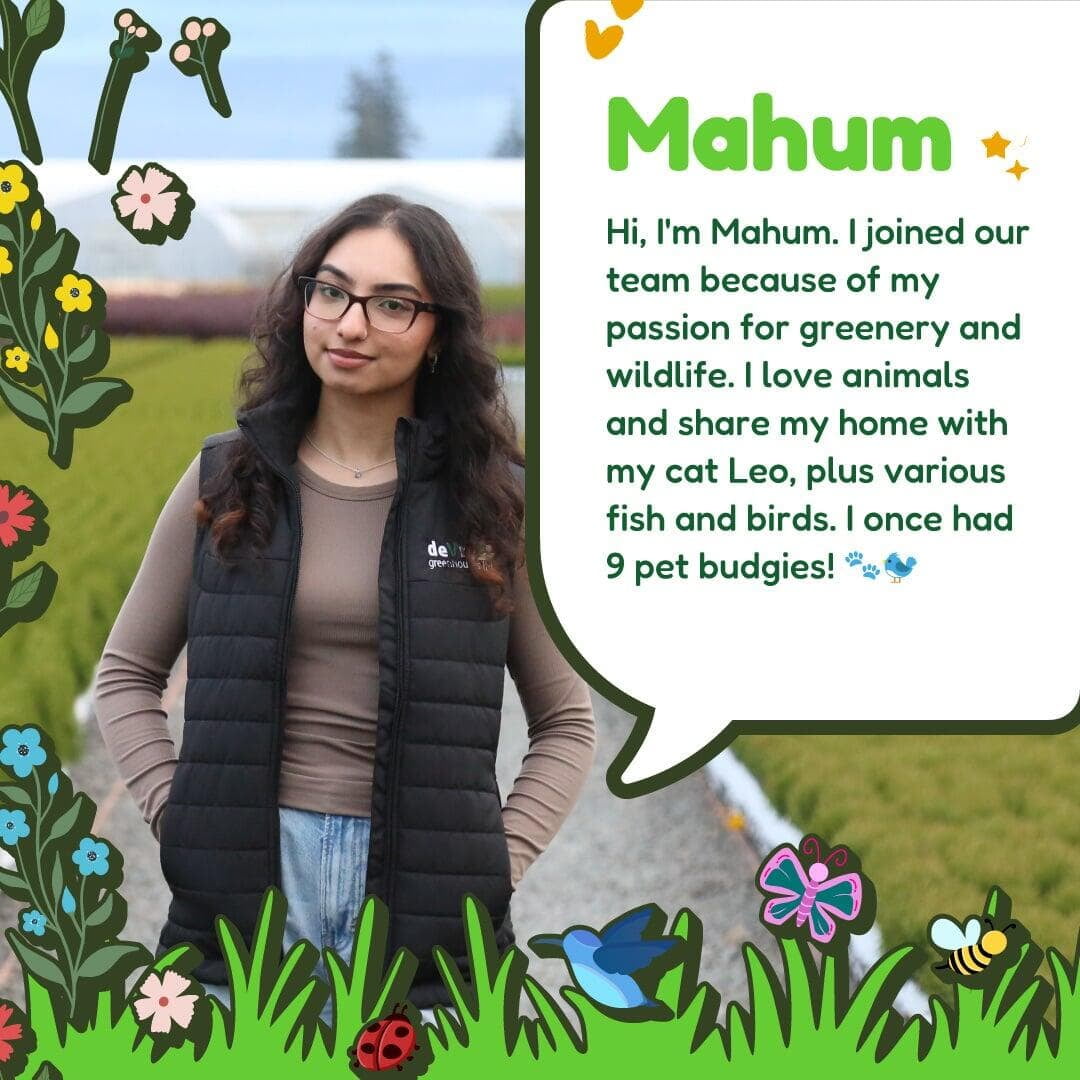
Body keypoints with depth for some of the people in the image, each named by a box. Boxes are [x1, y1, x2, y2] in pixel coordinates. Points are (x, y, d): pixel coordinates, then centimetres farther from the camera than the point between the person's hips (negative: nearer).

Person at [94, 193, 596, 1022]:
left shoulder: (495, 500, 4)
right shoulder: (226, 480, 6)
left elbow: (566, 723, 8)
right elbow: (127, 674, 13)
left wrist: (495, 867, -4)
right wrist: (182, 818, -1)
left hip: (426, 898, -1)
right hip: (250, 875, 1)